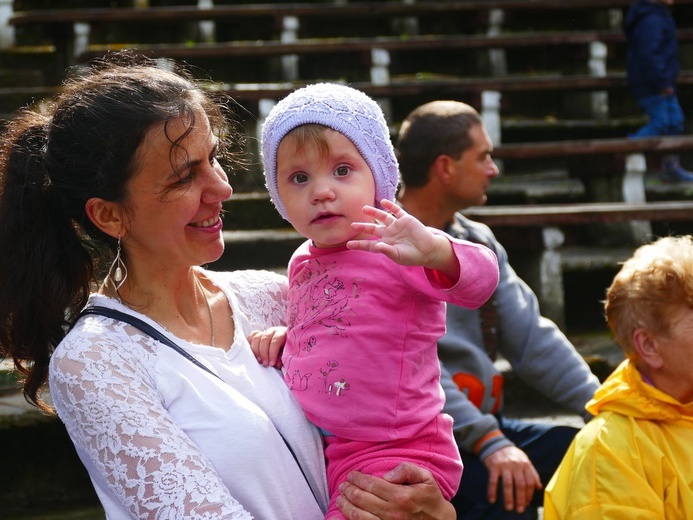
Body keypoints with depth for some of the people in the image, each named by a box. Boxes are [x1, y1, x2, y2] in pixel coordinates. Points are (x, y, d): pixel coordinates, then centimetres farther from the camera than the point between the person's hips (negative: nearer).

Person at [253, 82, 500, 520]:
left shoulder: (393, 249, -14)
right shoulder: (304, 262, 10)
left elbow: (481, 278, -30)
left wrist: (434, 251, -50)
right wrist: (282, 335, 7)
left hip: (393, 456, -8)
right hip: (314, 452, 8)